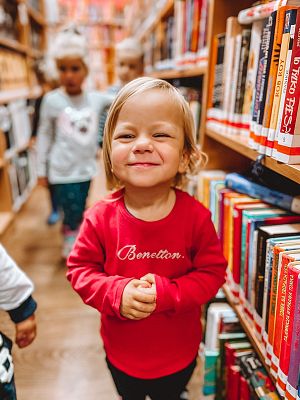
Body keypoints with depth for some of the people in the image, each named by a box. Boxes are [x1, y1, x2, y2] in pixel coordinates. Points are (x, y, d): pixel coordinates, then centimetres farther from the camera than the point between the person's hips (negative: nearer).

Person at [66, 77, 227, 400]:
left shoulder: (195, 216, -22)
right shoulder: (100, 218, -21)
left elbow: (212, 273, -14)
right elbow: (79, 268, -11)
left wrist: (167, 294, -29)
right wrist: (116, 293, -28)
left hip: (178, 353, 0)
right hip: (121, 352, 1)